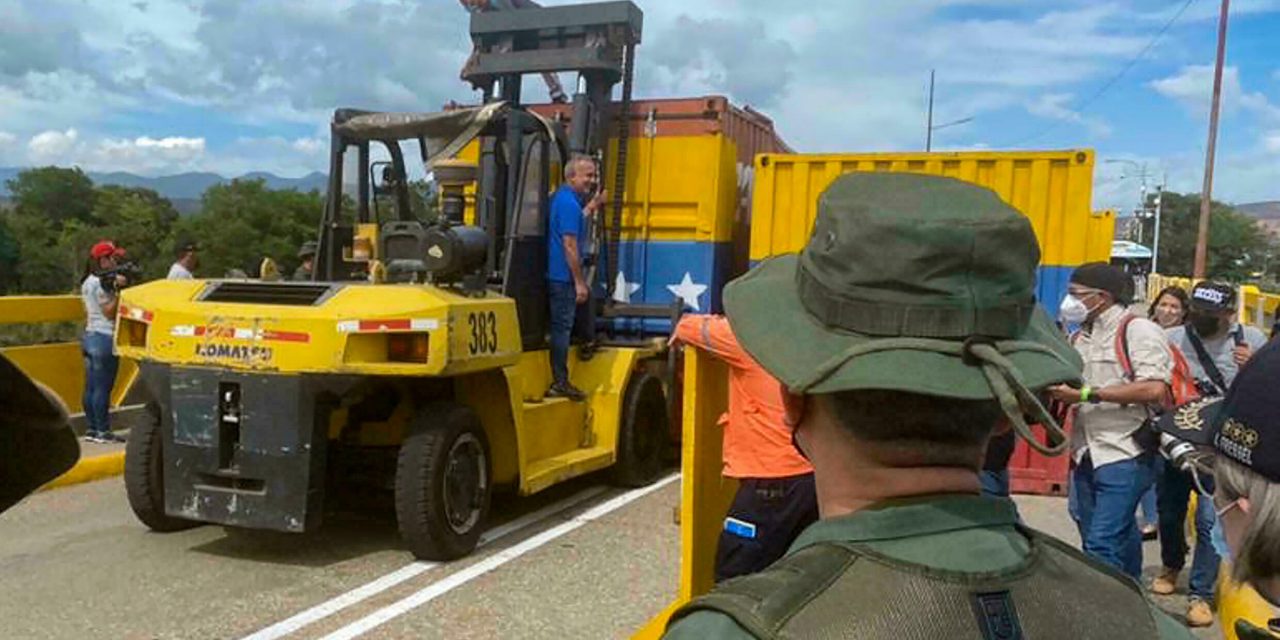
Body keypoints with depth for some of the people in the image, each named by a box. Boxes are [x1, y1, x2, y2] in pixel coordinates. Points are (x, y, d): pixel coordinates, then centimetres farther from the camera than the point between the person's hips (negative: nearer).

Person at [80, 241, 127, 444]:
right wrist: (118, 290, -18)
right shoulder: (101, 283, -13)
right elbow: (110, 312, -15)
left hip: (89, 336, 10)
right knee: (103, 387, -6)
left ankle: (91, 429, 14)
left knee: (91, 387, 10)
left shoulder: (88, 282, 17)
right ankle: (102, 431, -3)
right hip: (104, 338, -10)